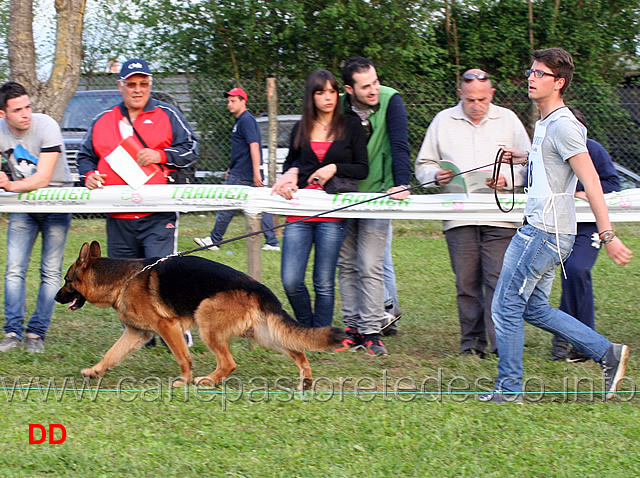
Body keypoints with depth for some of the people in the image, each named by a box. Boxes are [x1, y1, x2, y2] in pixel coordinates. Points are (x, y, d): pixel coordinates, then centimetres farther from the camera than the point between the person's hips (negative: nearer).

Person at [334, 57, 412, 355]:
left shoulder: (390, 101, -11)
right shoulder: (339, 107, -5)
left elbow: (400, 146, -16)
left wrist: (401, 184, -29)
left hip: (377, 194, -4)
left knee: (370, 267, -9)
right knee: (346, 265, 7)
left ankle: (371, 333, -5)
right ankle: (352, 328, 14)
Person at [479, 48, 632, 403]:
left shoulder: (562, 125, -16)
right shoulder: (545, 124, 14)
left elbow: (591, 181, -20)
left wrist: (607, 235, -24)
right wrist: (526, 158, 24)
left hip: (544, 233, -10)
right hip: (537, 230, 10)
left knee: (506, 307, -3)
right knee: (534, 308, 14)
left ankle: (509, 389, 6)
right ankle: (607, 354, 16)